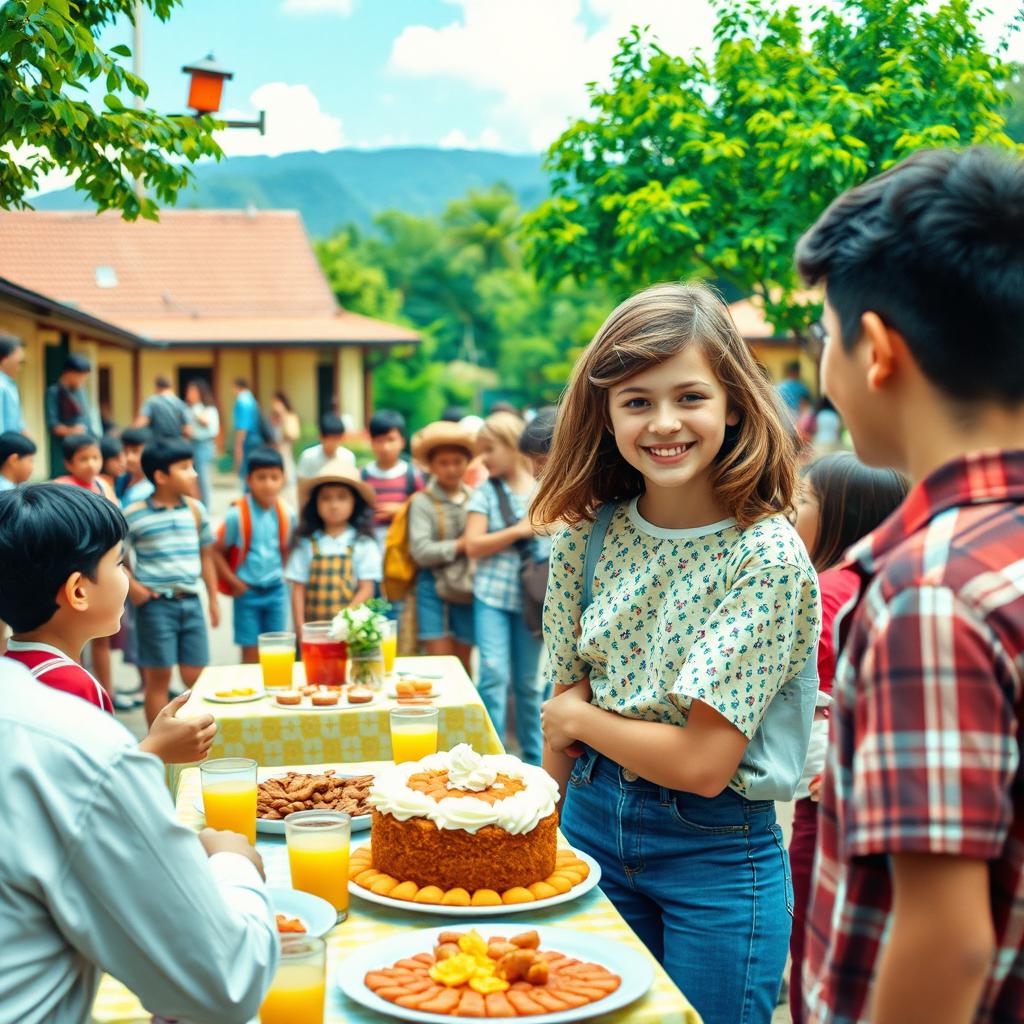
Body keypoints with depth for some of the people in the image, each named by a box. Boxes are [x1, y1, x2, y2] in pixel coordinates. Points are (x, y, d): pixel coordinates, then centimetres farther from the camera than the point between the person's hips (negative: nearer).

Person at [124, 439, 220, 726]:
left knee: (195, 677, 7)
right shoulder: (134, 515, -6)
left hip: (191, 603, 4)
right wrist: (131, 586, -9)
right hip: (156, 604, -4)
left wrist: (213, 600, 12)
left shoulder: (195, 510, 7)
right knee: (159, 677, 2)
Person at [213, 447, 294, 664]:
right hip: (247, 593, -3)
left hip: (276, 591, 3)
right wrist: (235, 583, -9)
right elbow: (216, 551, -8)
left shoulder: (286, 515, -2)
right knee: (252, 655, 2)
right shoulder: (238, 515, -14)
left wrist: (280, 573, 3)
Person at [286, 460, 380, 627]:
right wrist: (300, 626, -4)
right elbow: (298, 589, 6)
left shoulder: (363, 544, 2)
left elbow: (367, 589, -1)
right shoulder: (306, 543, 7)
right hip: (313, 627, 1)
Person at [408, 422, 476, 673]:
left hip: (468, 591, 3)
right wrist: (461, 545, -11)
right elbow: (421, 551, -11)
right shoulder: (423, 502, -2)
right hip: (434, 589, -3)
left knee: (463, 664, 9)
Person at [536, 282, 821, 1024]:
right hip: (592, 826, 5)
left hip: (718, 856, -5)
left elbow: (702, 763, -21)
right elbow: (563, 711, 5)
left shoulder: (769, 558, -19)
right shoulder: (588, 535, -3)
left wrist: (579, 718, -8)